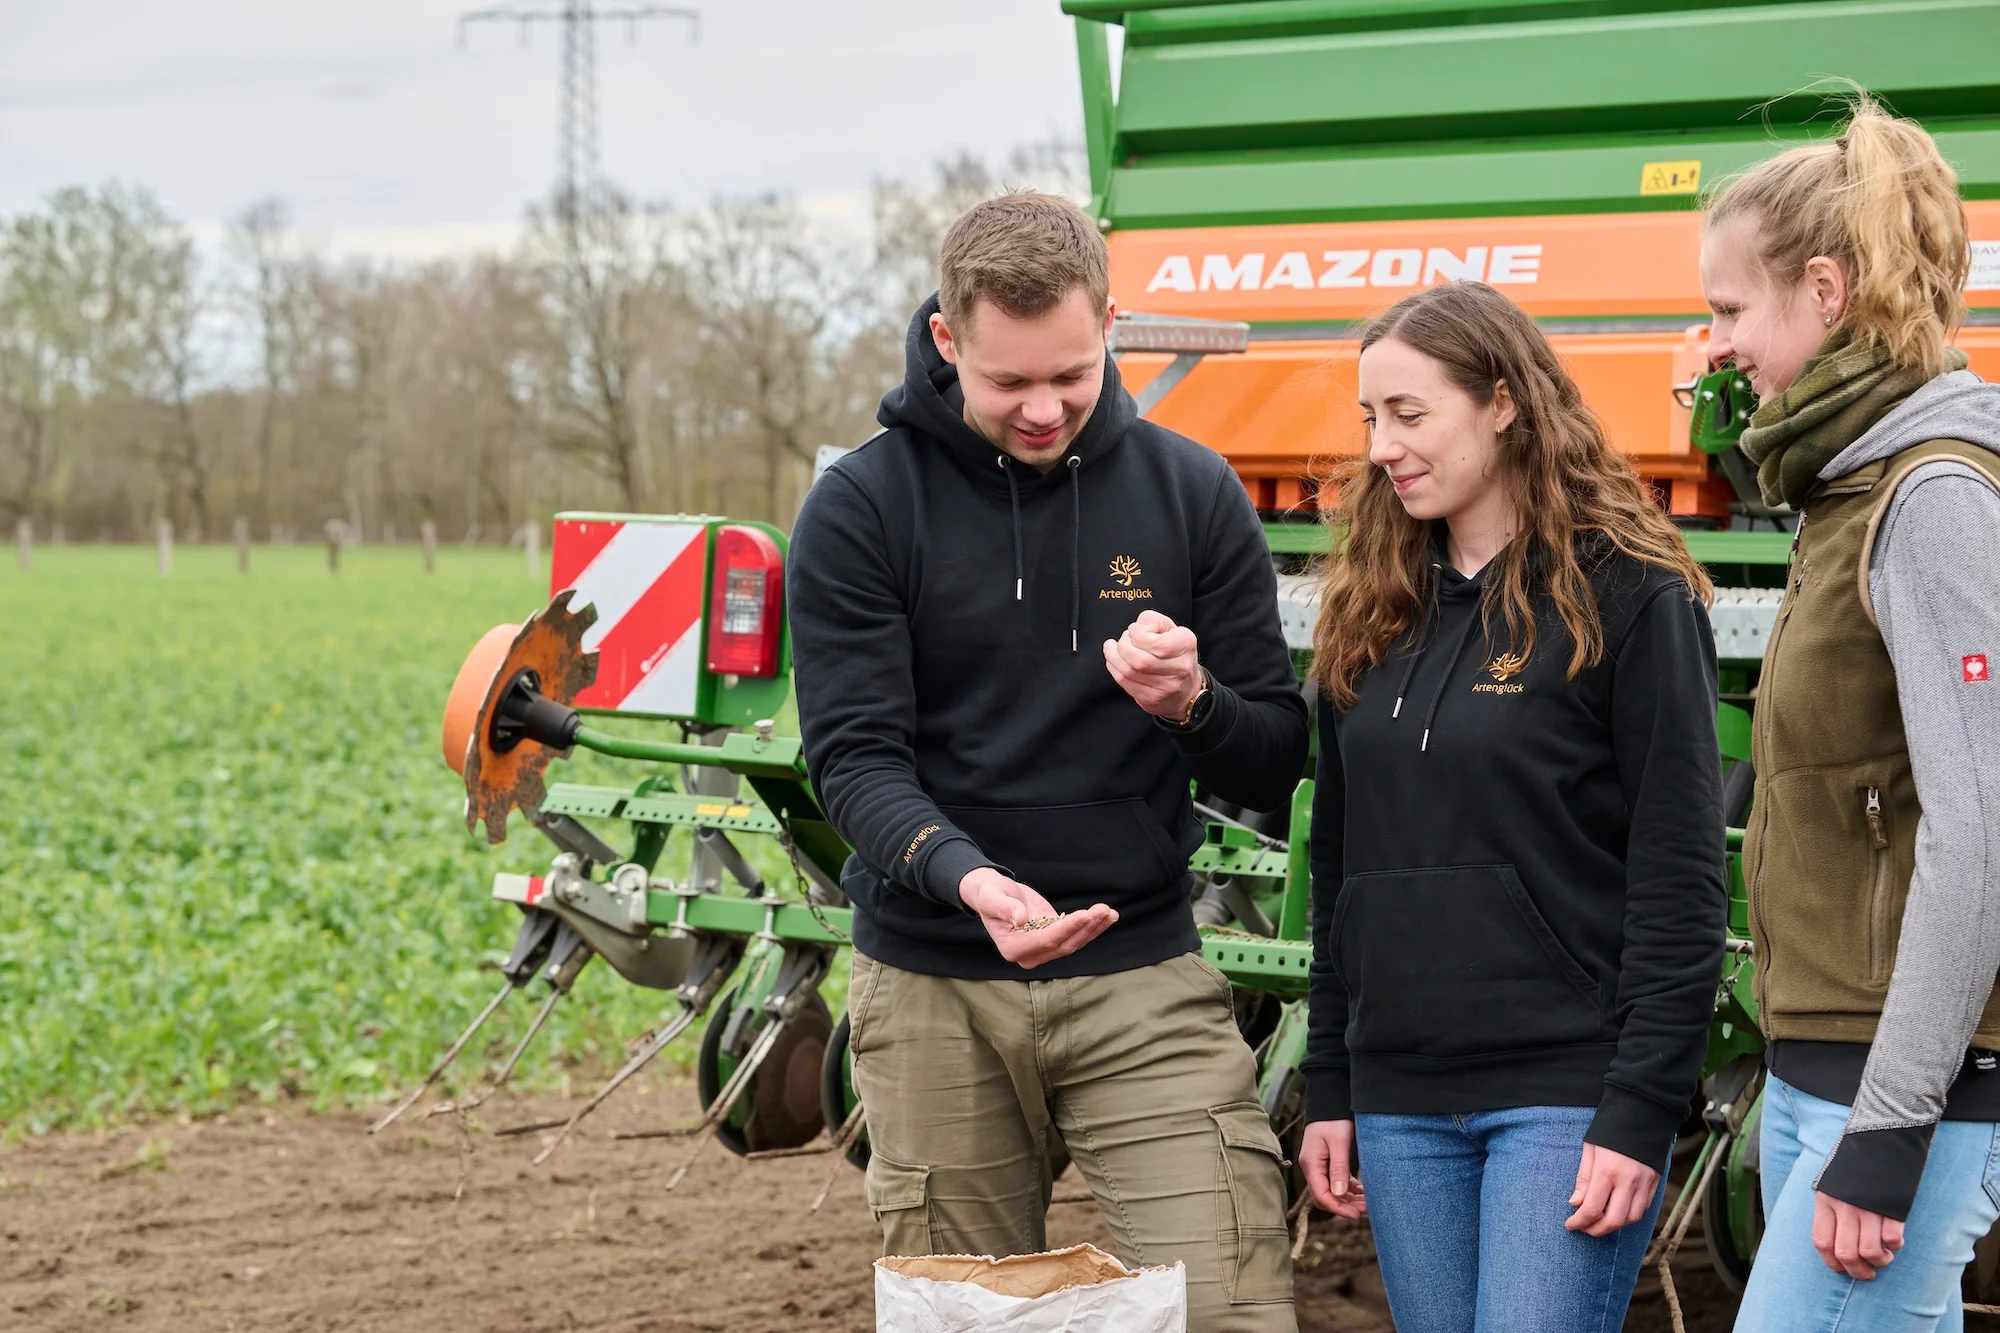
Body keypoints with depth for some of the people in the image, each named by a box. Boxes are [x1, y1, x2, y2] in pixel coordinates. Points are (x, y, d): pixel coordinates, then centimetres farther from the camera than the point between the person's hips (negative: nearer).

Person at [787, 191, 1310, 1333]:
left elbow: (1276, 767, 5)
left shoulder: (1192, 495, 3)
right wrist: (963, 876, -28)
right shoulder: (862, 509, -2)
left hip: (1144, 980, 1)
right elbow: (854, 757, -8)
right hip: (934, 991, 0)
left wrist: (1193, 705, -18)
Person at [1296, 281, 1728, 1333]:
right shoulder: (1372, 612, 12)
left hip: (1567, 1100, -6)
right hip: (1402, 1106, 6)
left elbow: (1679, 881, -9)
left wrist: (1641, 1114, -14)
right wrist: (1327, 1091, 14)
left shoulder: (1630, 597, -6)